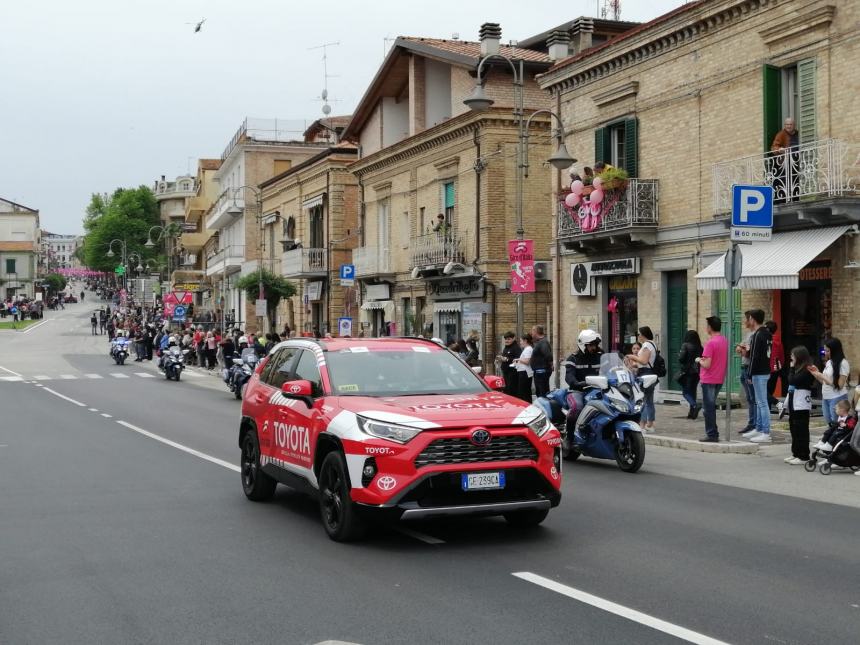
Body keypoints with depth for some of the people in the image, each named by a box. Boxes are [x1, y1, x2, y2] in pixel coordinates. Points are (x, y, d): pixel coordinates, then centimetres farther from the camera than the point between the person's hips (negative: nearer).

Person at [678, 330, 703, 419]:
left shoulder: (685, 345, -10)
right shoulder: (700, 347, 4)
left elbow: (681, 359, -16)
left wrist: (679, 355, 4)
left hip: (687, 372, -5)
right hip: (697, 372, 5)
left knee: (685, 392, 2)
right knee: (692, 391, 15)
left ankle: (695, 405, -22)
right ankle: (692, 413, 15)